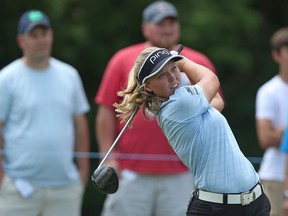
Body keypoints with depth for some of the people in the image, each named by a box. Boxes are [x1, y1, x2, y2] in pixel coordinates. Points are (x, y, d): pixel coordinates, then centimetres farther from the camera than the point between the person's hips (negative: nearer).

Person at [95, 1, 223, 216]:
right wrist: (108, 158, -4)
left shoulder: (199, 64, 8)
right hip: (131, 174, -1)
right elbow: (106, 113, 4)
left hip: (180, 176, 1)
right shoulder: (122, 61, 5)